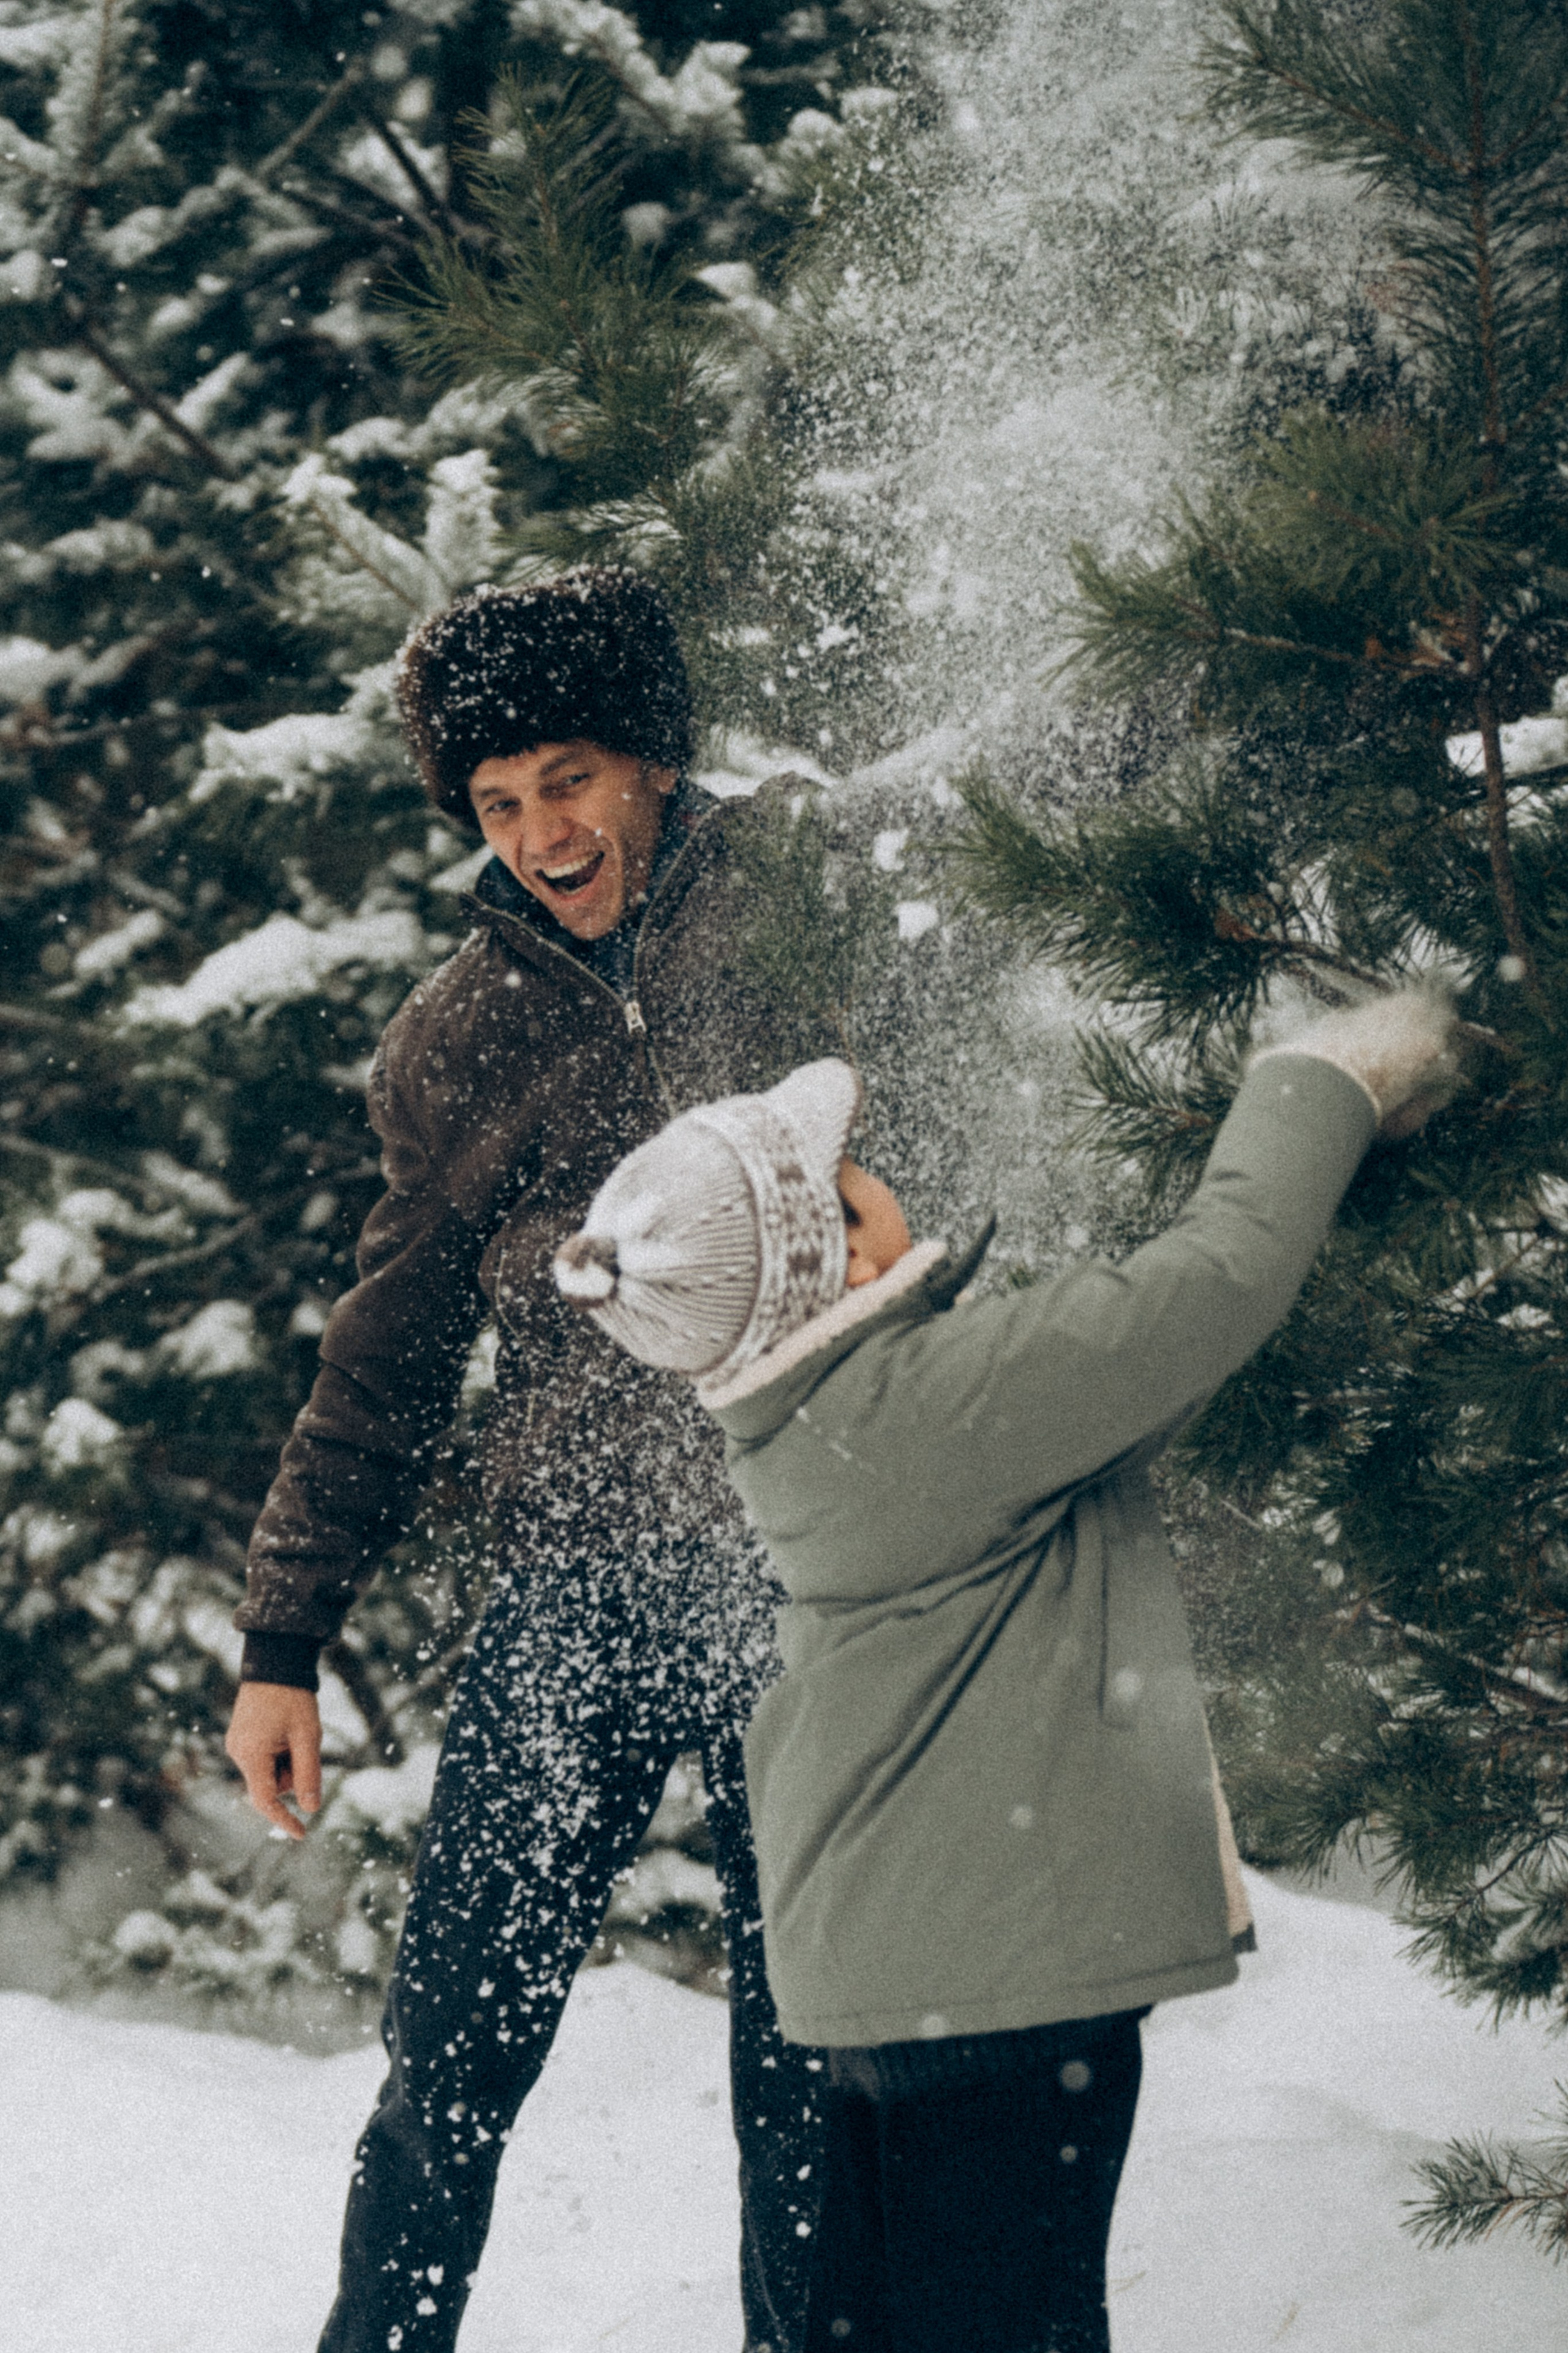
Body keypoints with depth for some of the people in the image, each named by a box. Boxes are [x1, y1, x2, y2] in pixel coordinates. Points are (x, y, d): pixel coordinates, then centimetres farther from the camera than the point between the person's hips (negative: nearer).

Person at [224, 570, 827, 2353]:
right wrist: (283, 1639, 15)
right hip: (572, 1591, 2)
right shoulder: (460, 1035, 9)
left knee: (809, 2060, 4)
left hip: (813, 1583, -2)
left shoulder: (804, 903, 1)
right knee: (456, 2038, 0)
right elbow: (390, 1355, 15)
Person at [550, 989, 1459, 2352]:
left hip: (874, 1937, 9)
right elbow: (1221, 1281, -22)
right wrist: (1330, 1083, -5)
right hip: (1000, 1953, -9)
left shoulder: (796, 1406, 3)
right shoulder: (942, 1398, -25)